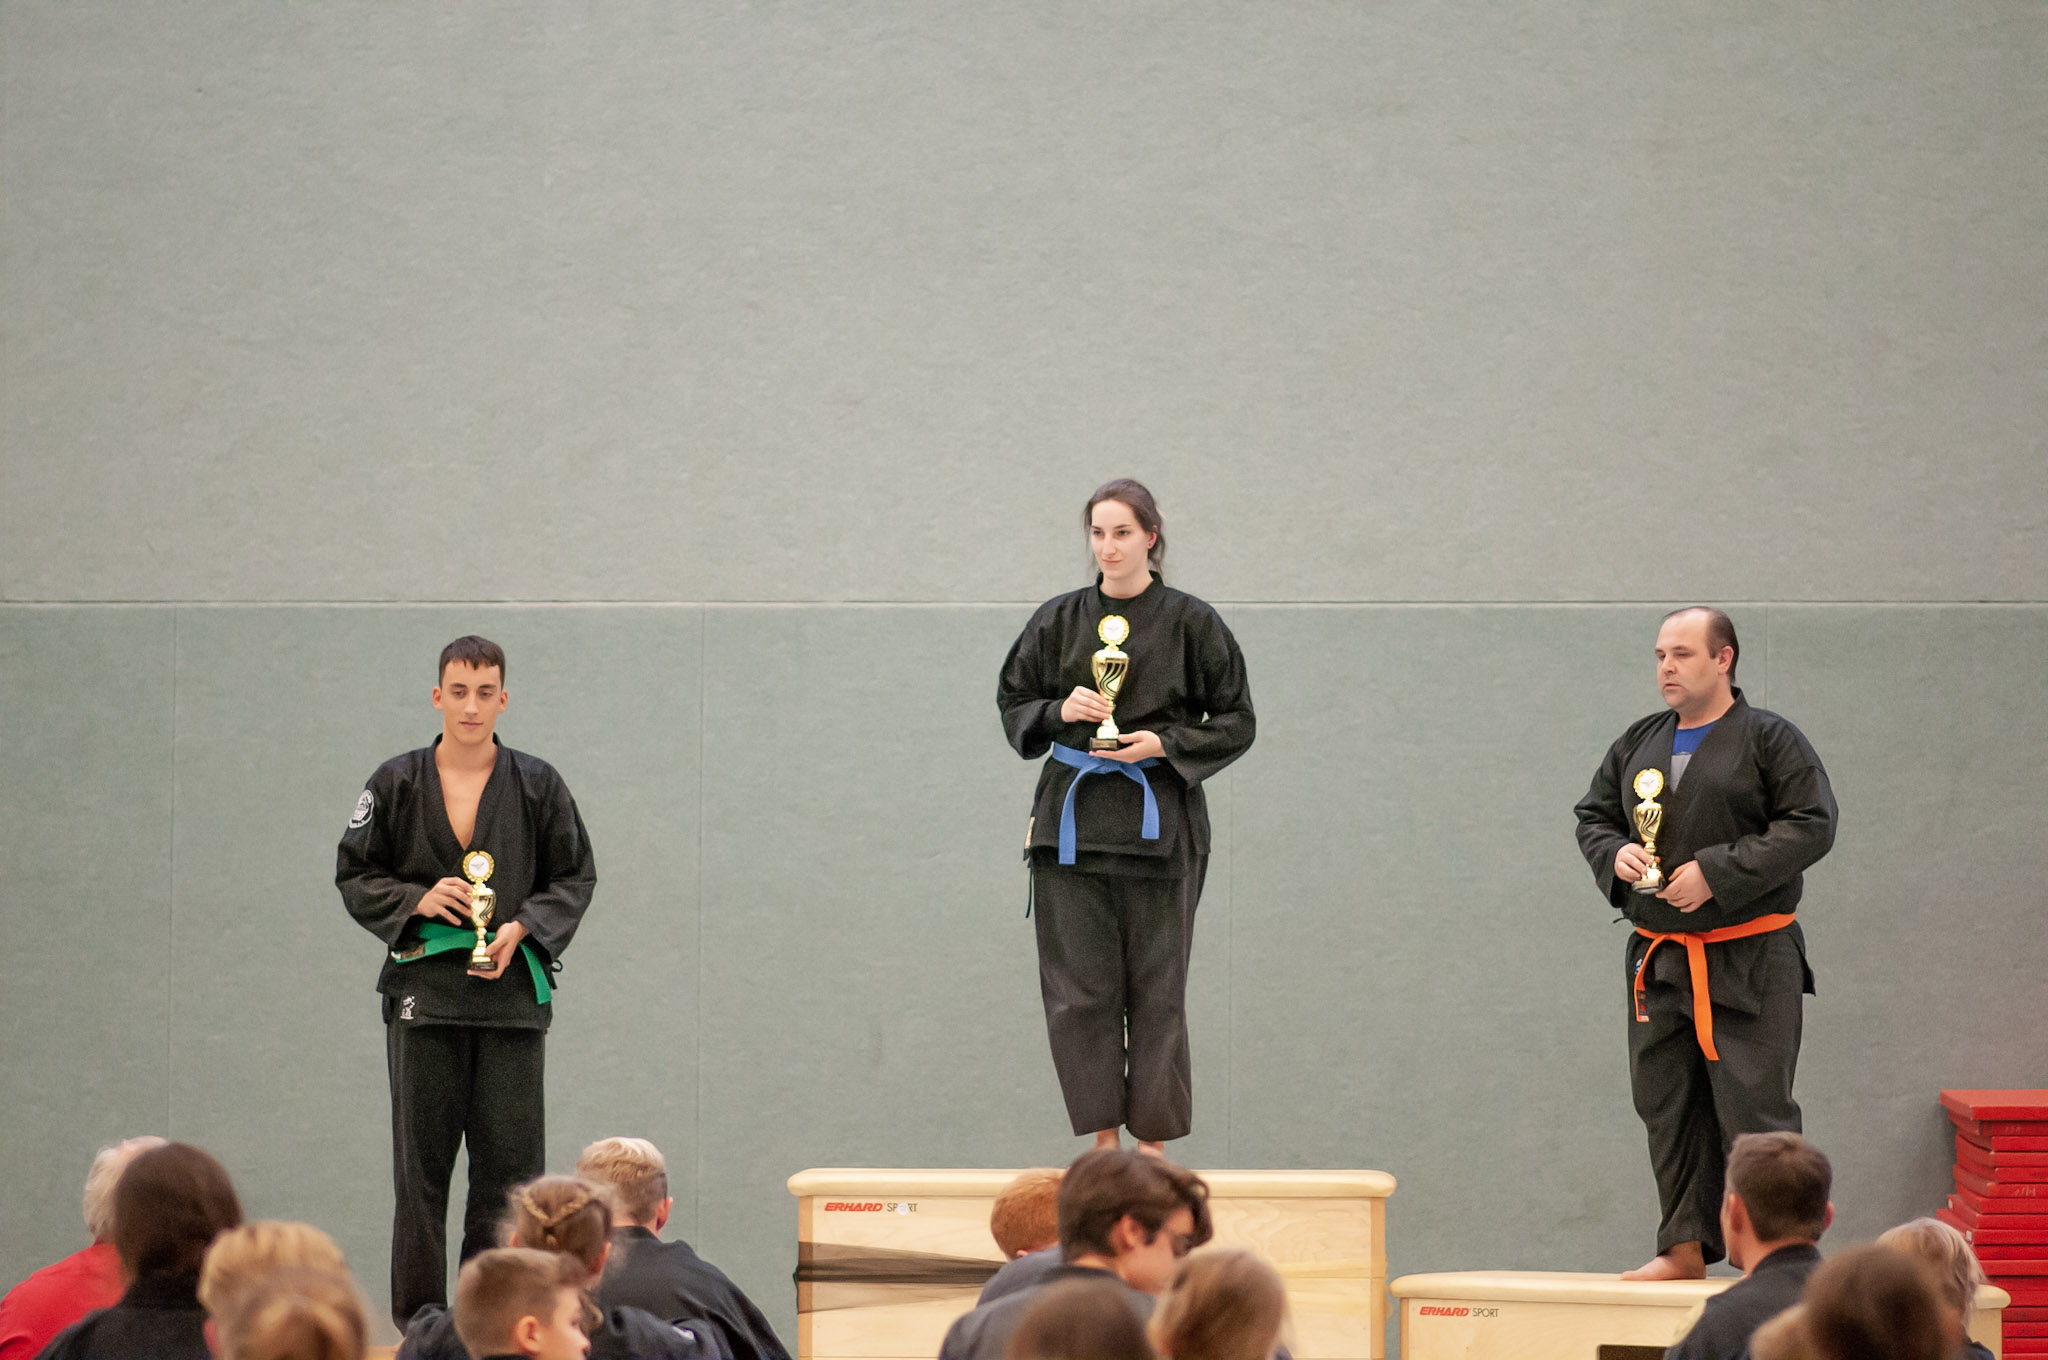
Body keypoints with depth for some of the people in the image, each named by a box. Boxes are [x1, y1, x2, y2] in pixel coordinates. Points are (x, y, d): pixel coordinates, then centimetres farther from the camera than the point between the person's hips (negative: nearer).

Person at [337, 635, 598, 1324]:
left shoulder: (537, 785, 4)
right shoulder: (397, 783, 3)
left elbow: (574, 877, 9)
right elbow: (354, 874, 8)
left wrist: (522, 929, -7)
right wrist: (416, 901, -9)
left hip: (512, 988, 0)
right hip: (423, 988, 0)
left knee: (508, 1162, 0)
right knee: (420, 1164, 0)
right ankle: (418, 1319, 6)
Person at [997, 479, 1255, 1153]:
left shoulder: (1191, 624, 0)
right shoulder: (1058, 621, 7)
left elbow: (1235, 722, 3)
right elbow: (1013, 705, 14)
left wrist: (1163, 744, -11)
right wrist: (1060, 710, -7)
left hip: (1158, 826, -2)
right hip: (1073, 821, 2)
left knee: (1156, 989, 1)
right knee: (1079, 989, -1)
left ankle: (1151, 1139, 9)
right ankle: (1103, 1138, 7)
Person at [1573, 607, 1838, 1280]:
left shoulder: (1770, 739, -4)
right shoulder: (1639, 743, 13)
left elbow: (1811, 824, -11)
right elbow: (1592, 814, 21)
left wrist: (1719, 872, -17)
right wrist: (1613, 854, -3)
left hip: (1749, 961, -6)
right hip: (1658, 959, 6)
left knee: (1753, 1106, -8)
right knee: (1667, 1106, 8)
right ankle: (1686, 1248, 17)